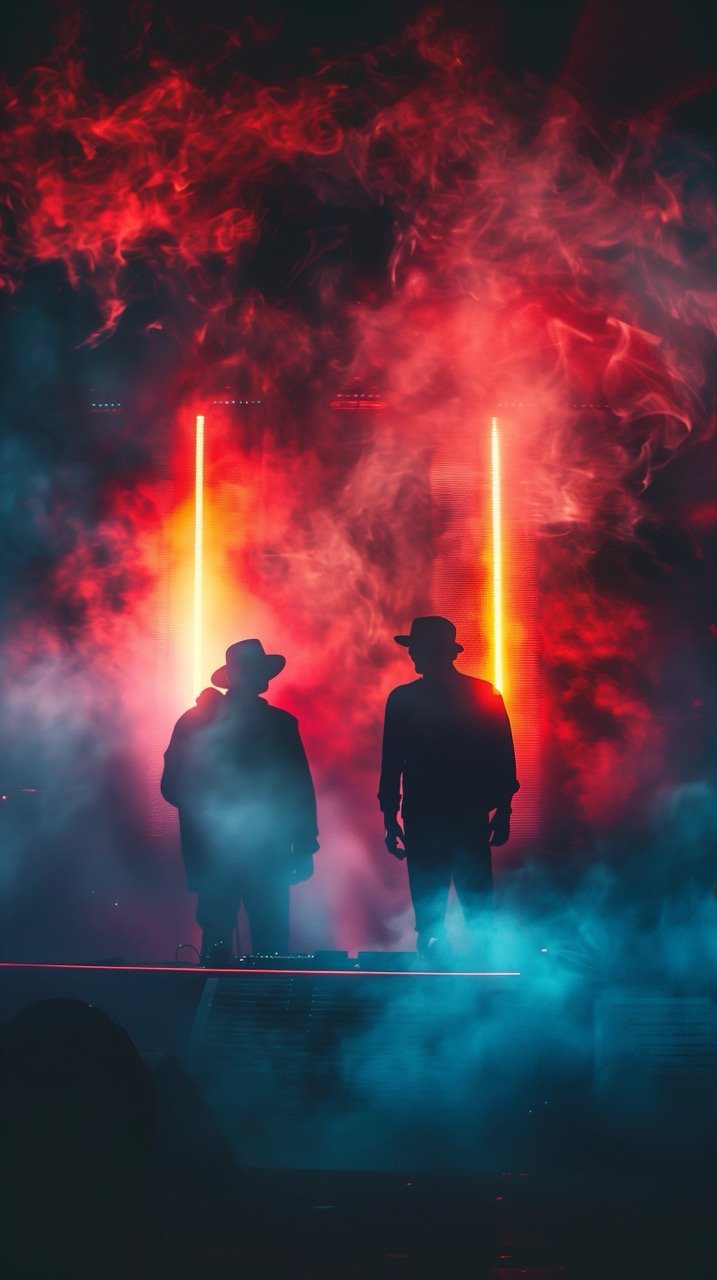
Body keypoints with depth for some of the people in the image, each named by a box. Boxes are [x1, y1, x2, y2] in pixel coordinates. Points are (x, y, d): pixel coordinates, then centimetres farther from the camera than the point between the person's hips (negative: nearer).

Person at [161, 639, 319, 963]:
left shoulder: (281, 724, 9)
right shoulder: (195, 724, 3)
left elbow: (301, 789, 9)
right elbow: (173, 787, 2)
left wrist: (305, 845, 3)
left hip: (269, 855, 1)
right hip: (214, 857, -1)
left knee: (273, 948, -3)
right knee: (216, 948, -1)